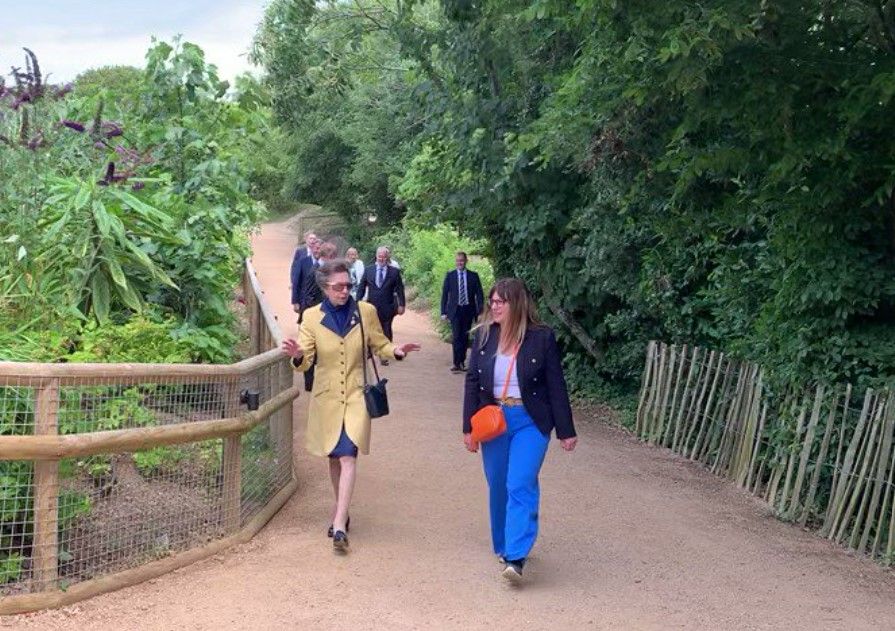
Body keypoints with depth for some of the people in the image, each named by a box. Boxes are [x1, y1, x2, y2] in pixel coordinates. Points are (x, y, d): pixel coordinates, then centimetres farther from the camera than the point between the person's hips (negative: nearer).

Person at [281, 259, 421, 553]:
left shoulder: (366, 311, -4)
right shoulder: (312, 316, -4)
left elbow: (379, 345, 7)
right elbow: (306, 360, -6)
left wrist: (396, 351, -15)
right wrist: (298, 355, -30)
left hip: (355, 395, -2)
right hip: (326, 396, 2)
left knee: (348, 456, -15)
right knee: (334, 457, 14)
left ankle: (339, 524, -18)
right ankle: (341, 510, 35)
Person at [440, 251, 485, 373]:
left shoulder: (473, 276, 4)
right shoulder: (449, 276, 4)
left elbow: (479, 294, 3)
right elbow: (444, 295, 5)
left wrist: (480, 312, -4)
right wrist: (443, 312, -1)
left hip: (468, 310, 1)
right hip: (455, 310, -1)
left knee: (465, 337, 6)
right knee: (456, 337, -9)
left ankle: (461, 361, 17)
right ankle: (456, 363, -8)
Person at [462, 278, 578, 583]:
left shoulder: (541, 337, -7)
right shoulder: (484, 335, 1)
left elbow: (556, 386, -3)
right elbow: (472, 381, 5)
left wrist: (566, 430, -2)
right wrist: (469, 427, 2)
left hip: (530, 420, -3)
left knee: (521, 486, -13)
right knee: (498, 487, 12)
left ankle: (515, 557, -14)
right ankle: (503, 546, 29)